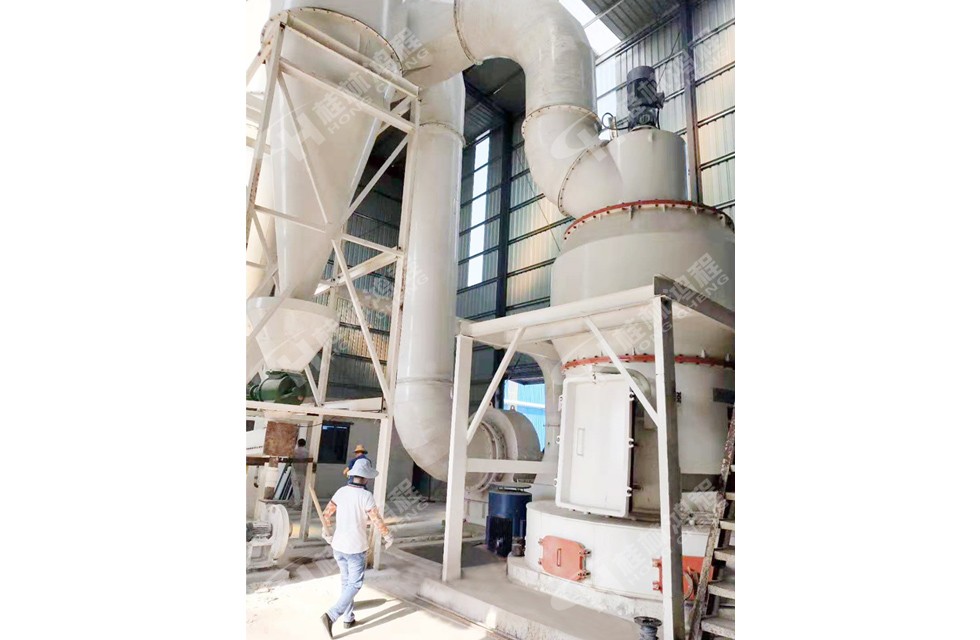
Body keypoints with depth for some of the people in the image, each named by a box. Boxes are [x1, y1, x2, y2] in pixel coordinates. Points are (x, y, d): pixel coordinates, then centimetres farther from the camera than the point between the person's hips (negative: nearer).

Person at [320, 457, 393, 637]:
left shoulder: (341, 491, -3)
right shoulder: (366, 496, -21)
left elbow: (326, 514, 4)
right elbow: (377, 522, -18)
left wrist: (327, 534, 20)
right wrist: (388, 538, 0)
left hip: (338, 545, 6)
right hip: (355, 548, -6)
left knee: (346, 581, 20)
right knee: (355, 584, 6)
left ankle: (348, 619, 29)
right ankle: (331, 615, -7)